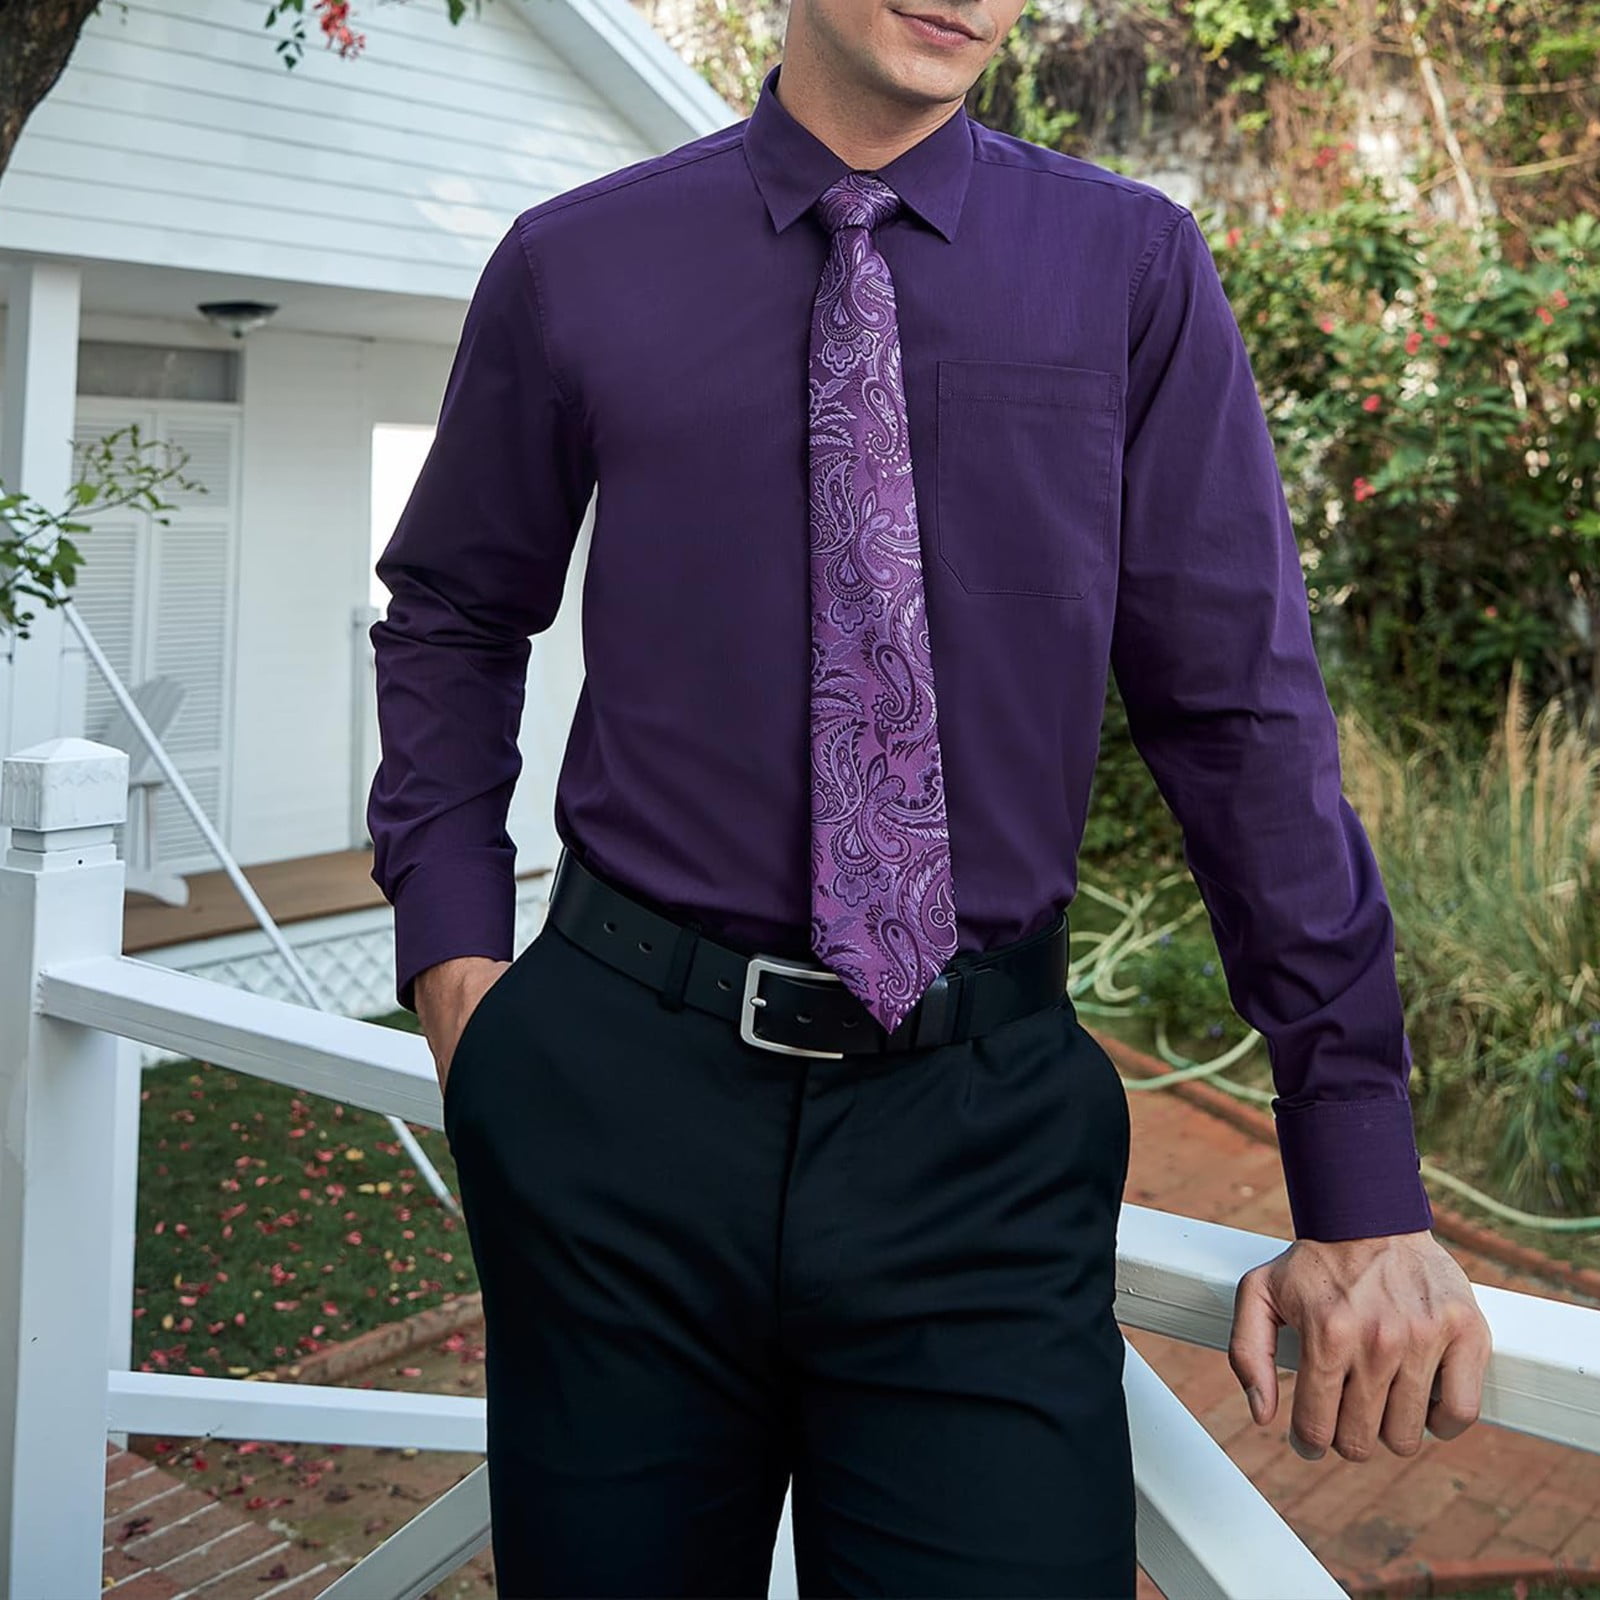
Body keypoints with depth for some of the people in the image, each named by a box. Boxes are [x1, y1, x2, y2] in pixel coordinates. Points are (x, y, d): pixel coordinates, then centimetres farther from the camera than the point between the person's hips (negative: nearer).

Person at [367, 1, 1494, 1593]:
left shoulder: (1133, 269, 1)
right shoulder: (572, 265, 2)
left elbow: (1240, 704, -1)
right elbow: (450, 612, 15)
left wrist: (1364, 1182, -4)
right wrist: (451, 940, 1)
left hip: (986, 1124, 0)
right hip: (621, 1096, 1)